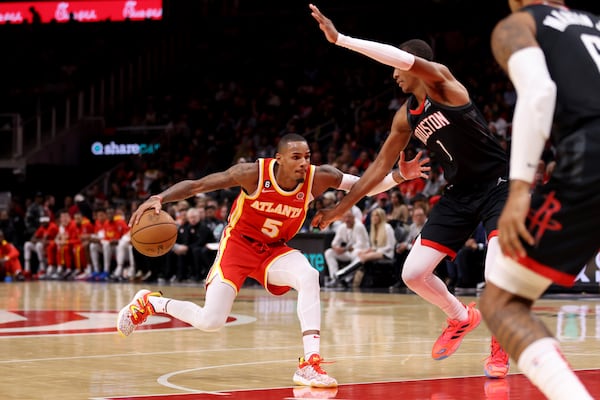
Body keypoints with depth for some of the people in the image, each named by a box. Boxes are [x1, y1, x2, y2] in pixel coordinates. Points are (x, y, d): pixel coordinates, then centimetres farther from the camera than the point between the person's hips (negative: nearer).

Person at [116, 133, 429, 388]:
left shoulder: (318, 178, -18)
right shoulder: (254, 173, -25)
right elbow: (195, 185, -20)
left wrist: (399, 176, -31)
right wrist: (158, 198, -34)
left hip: (274, 249, 3)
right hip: (238, 243, -3)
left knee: (308, 276, -31)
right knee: (210, 321, -13)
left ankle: (310, 364, -31)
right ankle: (149, 302, 16)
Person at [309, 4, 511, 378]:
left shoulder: (442, 81, -15)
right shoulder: (406, 116, 5)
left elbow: (410, 61, -35)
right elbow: (382, 164, 14)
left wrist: (340, 39, -37)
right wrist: (342, 207, 13)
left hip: (499, 184, -7)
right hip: (460, 192, 7)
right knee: (413, 273, 0)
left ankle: (499, 347, 0)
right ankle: (461, 318, 29)